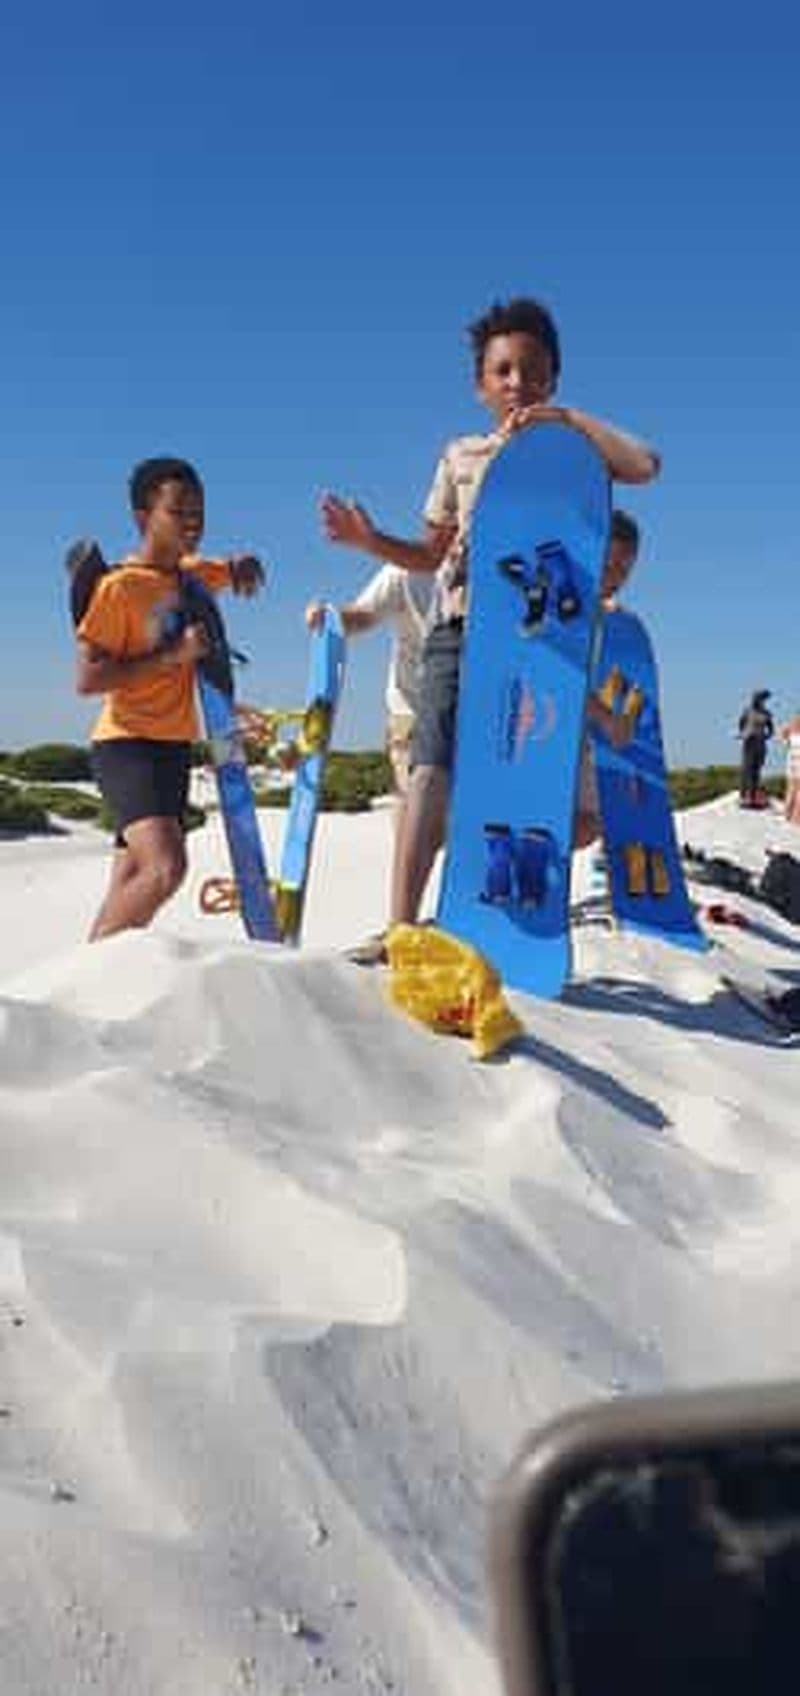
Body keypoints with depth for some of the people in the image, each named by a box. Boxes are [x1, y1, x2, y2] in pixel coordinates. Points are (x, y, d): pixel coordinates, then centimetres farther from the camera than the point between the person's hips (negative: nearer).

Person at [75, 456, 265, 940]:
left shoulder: (190, 573, 10)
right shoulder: (120, 586, -11)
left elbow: (234, 572, 30)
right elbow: (87, 679, -16)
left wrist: (242, 567, 5)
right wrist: (172, 654, -21)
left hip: (175, 747, 8)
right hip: (129, 745, -8)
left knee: (131, 885, 7)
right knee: (166, 866, -26)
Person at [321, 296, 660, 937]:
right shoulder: (461, 455, 19)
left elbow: (645, 466, -7)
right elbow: (432, 554, 22)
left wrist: (566, 418, -6)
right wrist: (371, 539, 6)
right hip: (459, 626, 1)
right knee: (433, 768, -13)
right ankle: (401, 926, -17)